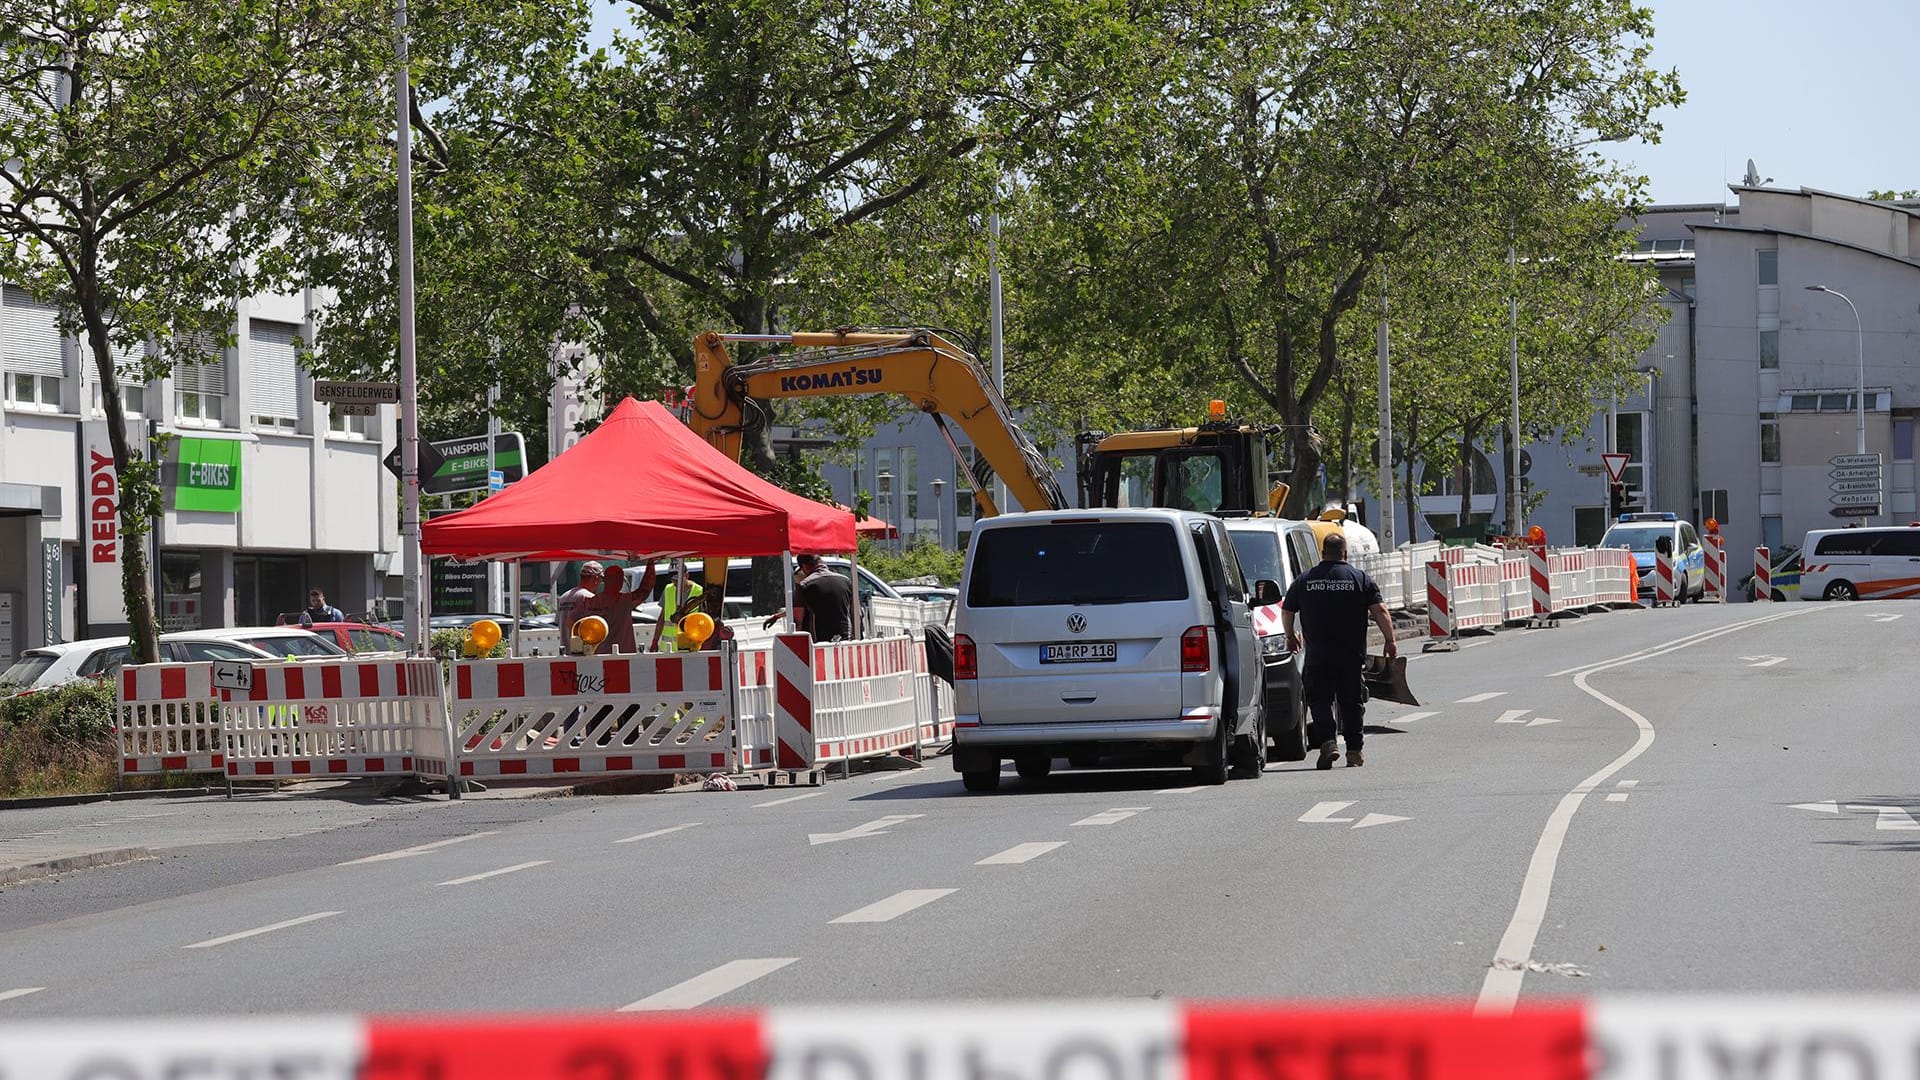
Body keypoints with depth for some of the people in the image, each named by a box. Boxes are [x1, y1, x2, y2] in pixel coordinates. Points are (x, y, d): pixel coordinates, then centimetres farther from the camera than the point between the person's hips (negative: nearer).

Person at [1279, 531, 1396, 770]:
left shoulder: (1304, 580, 6)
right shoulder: (1360, 578, 2)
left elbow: (1287, 612, 14)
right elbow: (1380, 611, -3)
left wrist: (1291, 636, 31)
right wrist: (1390, 641, 4)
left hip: (1318, 656, 0)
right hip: (1352, 654, 0)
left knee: (1319, 699, 5)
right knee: (1352, 702, 9)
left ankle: (1327, 742, -14)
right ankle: (1354, 750, 8)